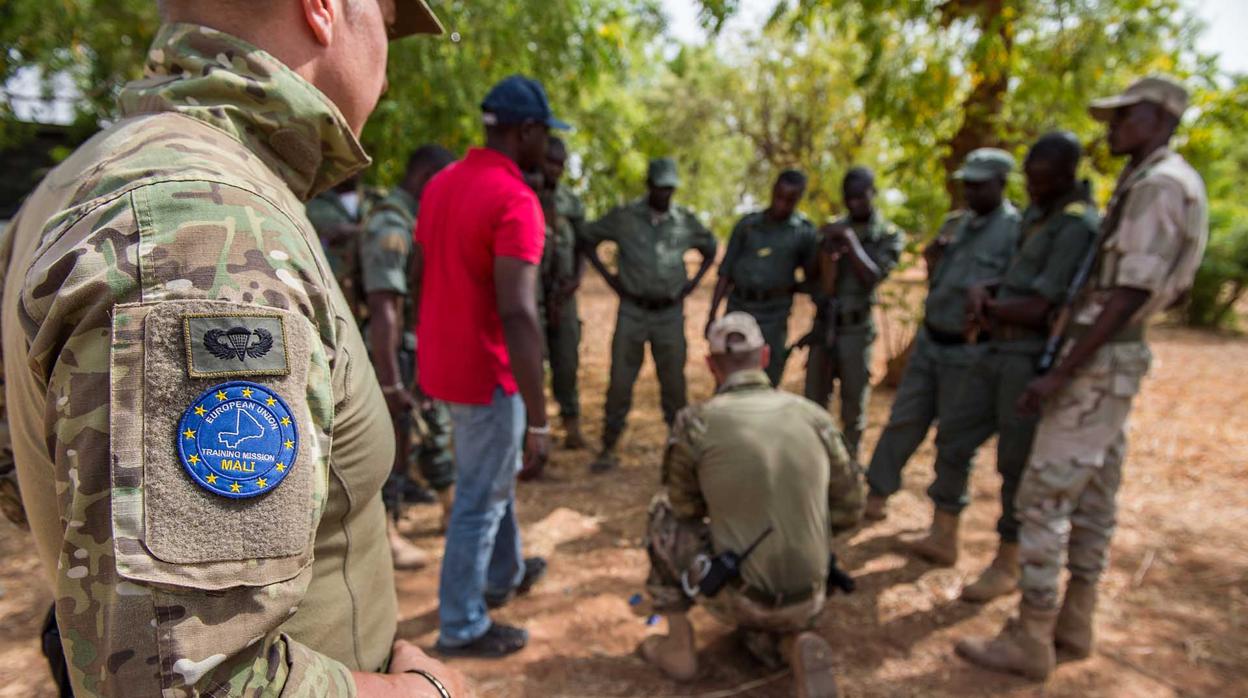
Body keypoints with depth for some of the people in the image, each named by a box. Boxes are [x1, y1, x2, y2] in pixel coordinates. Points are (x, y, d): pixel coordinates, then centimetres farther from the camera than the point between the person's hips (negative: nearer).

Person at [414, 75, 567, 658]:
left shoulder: (441, 183, 6)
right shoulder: (515, 200, -22)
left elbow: (421, 275, 14)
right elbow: (517, 315, -29)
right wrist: (539, 420, -26)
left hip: (443, 362, 9)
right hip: (486, 373, -9)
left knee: (493, 478, 26)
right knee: (480, 500, 7)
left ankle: (504, 575, 45)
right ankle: (462, 628, 24)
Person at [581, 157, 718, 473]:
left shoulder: (686, 221, 3)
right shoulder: (624, 216, -4)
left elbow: (711, 249, 18)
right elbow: (588, 238, 4)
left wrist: (694, 281, 5)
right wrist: (609, 276, -3)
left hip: (671, 313, 2)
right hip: (633, 311, -1)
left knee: (674, 383, 8)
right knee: (620, 381, 0)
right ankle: (608, 448, 10)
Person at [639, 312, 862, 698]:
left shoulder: (695, 424, -15)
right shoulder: (815, 417, -4)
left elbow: (685, 508, 1)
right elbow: (848, 510, 4)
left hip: (736, 597, -4)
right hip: (806, 599, 4)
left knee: (664, 515, 17)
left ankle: (679, 646, 20)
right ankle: (796, 648, 4)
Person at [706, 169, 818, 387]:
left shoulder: (804, 233, 2)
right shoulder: (747, 224, 5)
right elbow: (725, 272, 5)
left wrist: (787, 290, -6)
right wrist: (712, 315, 1)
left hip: (773, 316, -1)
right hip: (737, 310, 2)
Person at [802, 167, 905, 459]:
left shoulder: (890, 236, -1)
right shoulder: (831, 230, 8)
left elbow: (873, 276, -15)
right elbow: (816, 278, 10)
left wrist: (851, 241, -18)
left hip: (857, 330, -3)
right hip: (823, 327, 3)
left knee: (854, 405, 6)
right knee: (813, 401, 9)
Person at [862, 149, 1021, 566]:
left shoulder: (1015, 230, -10)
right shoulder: (955, 225, 10)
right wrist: (934, 257, -2)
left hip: (968, 352, -6)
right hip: (929, 341, 6)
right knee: (903, 424, 10)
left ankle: (945, 531, 15)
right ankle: (875, 498, 22)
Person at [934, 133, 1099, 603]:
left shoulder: (1078, 226, -14)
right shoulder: (1033, 216, 14)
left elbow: (1038, 309, -20)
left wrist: (989, 307, -5)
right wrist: (983, 291, -1)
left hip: (1032, 361, -9)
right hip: (997, 351, 9)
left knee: (1017, 464, 2)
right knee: (952, 437, 12)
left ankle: (1007, 565, 19)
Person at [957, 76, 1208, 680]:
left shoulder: (1159, 184, -15)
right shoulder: (1159, 182, 16)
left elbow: (1129, 294, -22)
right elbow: (1173, 290, 21)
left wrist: (1060, 374, -23)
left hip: (1101, 361, -11)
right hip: (1119, 357, 11)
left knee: (1044, 495, -7)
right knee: (1094, 493, 14)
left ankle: (1030, 641, 2)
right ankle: (1074, 624, 26)